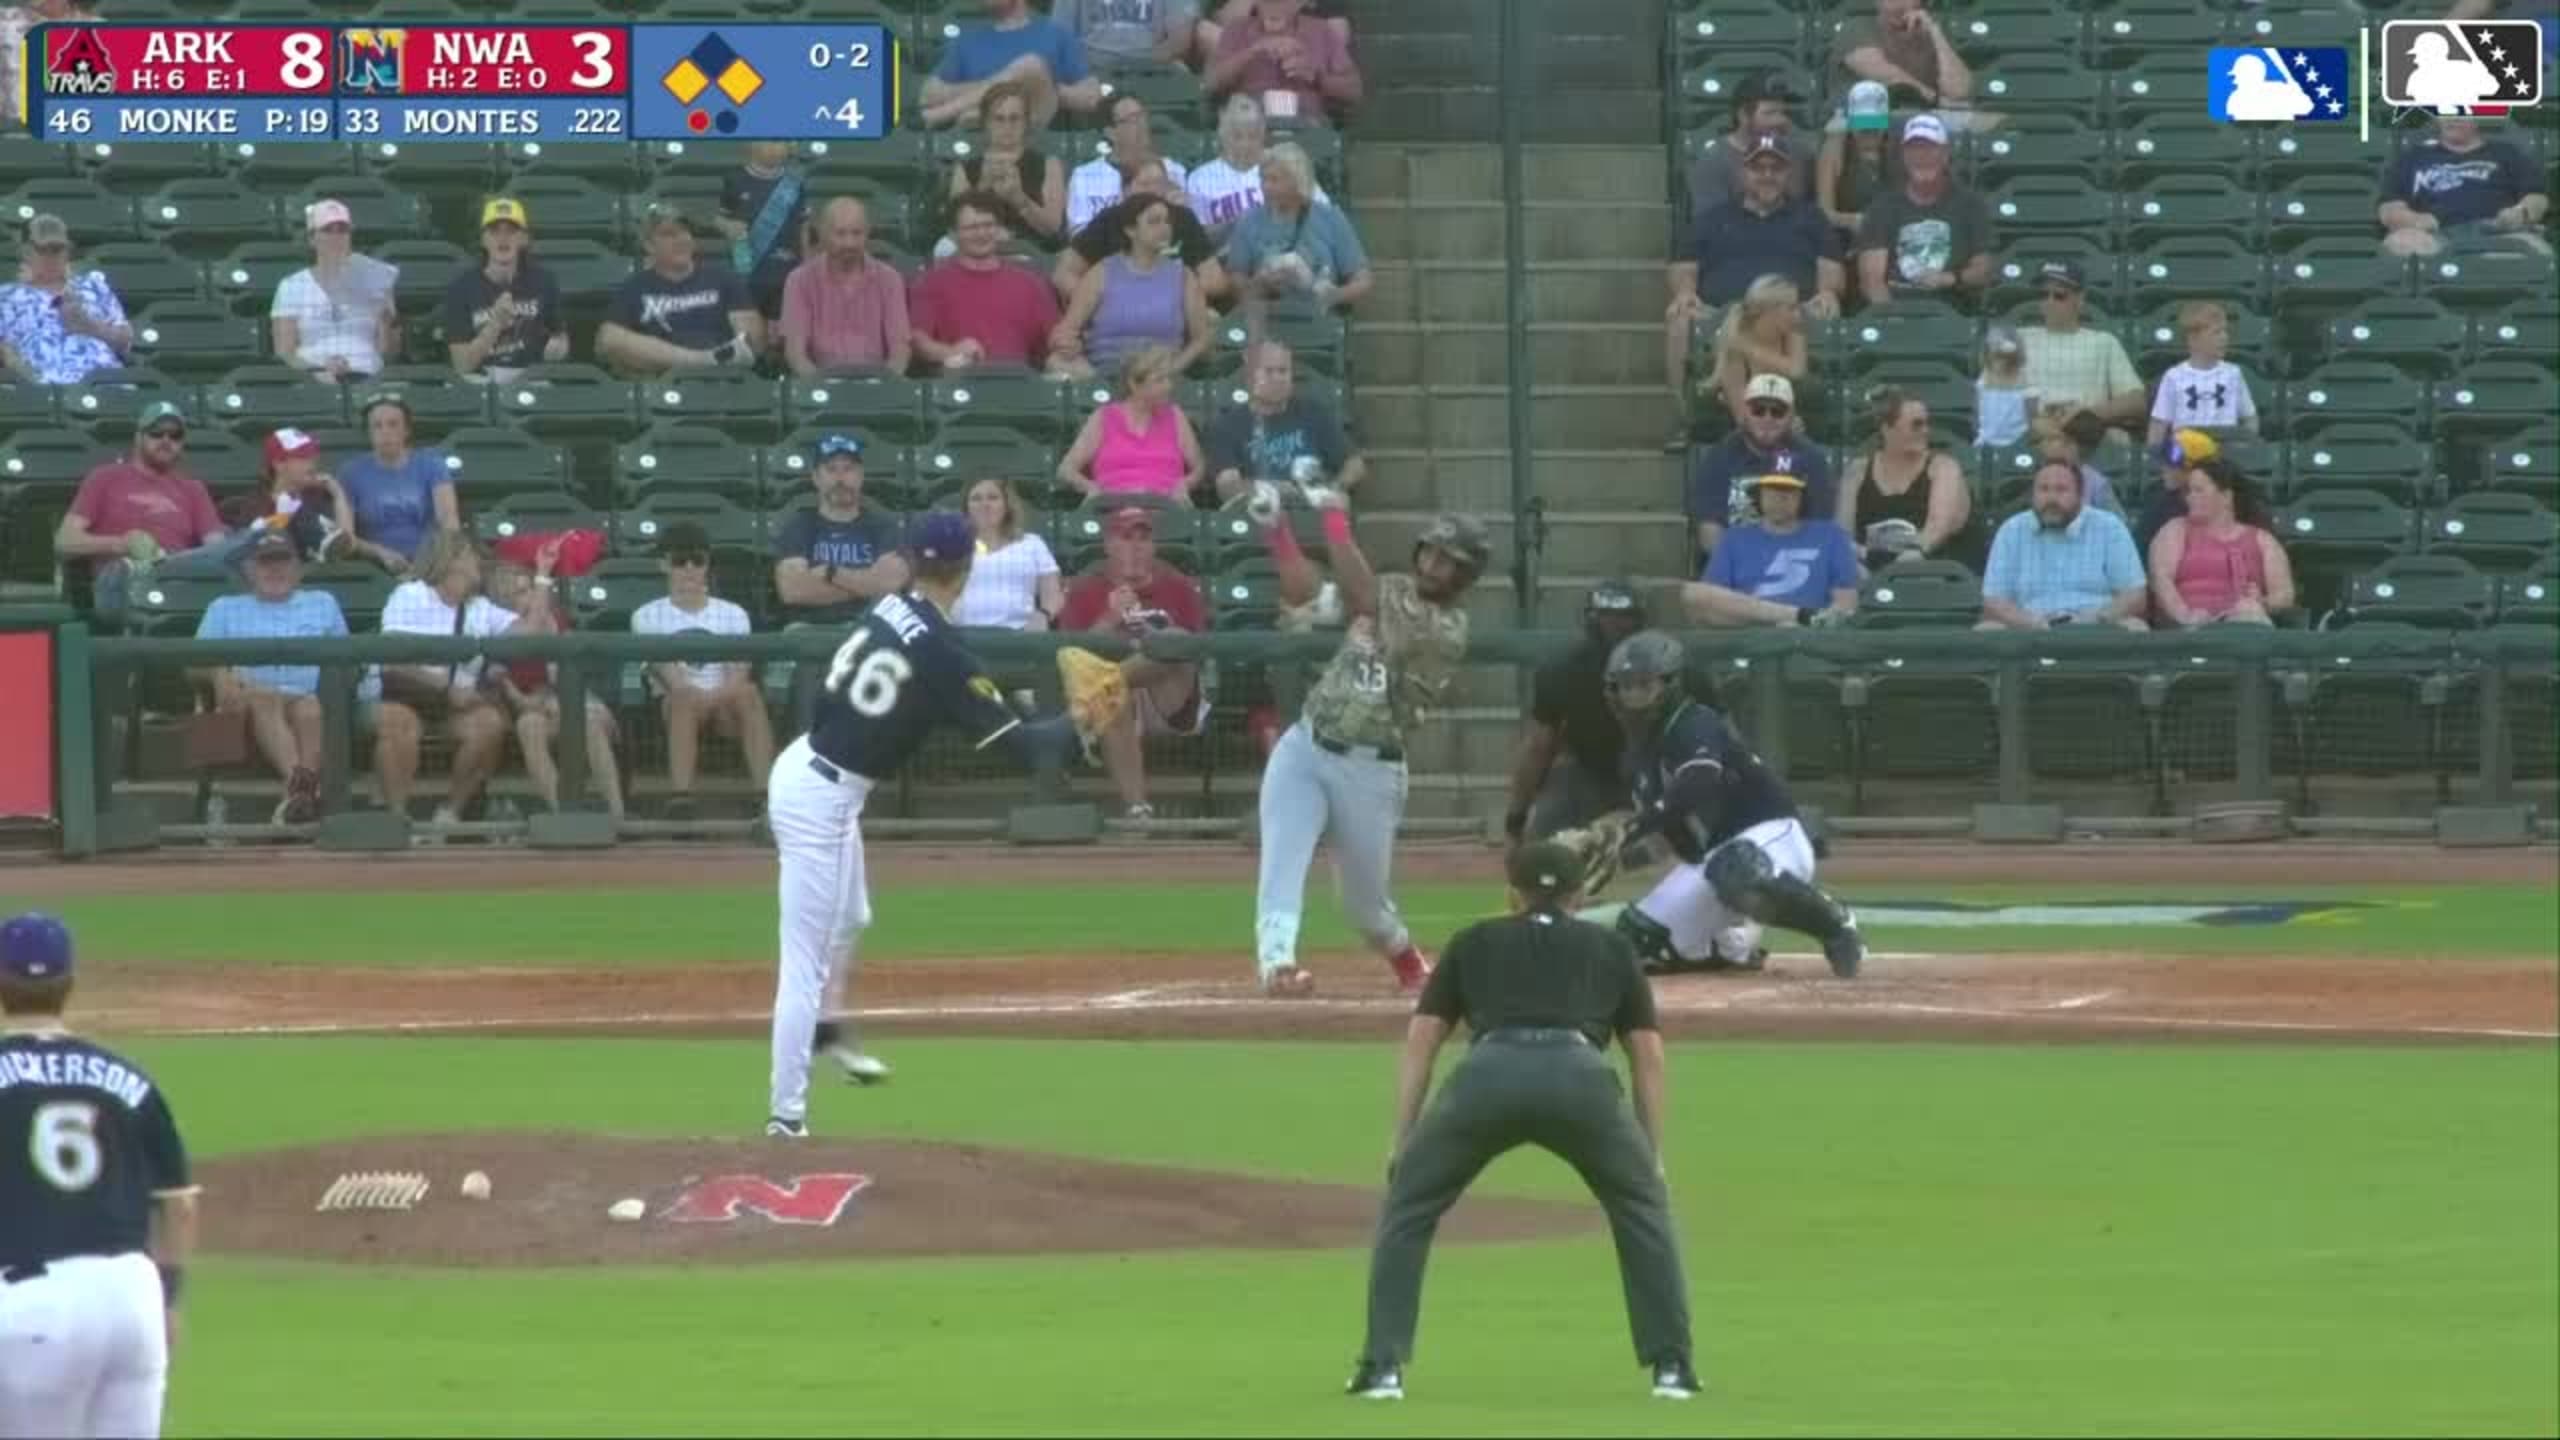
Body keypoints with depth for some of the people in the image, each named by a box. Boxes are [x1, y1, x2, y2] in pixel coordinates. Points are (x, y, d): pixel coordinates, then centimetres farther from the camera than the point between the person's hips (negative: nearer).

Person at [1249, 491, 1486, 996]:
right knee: (1282, 860, -21)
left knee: (1365, 899, 11)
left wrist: (1336, 521, -25)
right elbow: (1303, 592, 3)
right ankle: (1276, 962, -34)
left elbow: (1365, 602, -26)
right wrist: (1275, 530, -12)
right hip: (1305, 747, 4)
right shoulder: (1395, 591, 7)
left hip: (1369, 770, -4)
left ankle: (1407, 960, 41)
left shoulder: (1447, 630, -14)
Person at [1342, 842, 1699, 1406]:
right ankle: (1670, 1366, 18)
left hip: (1489, 1072, 0)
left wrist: (1402, 1141, 20)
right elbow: (1648, 1054, 25)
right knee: (1641, 1205, 25)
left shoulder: (1475, 942, 30)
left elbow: (1421, 1040, 22)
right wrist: (1652, 1156, 28)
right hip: (1581, 1077, 0)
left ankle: (1384, 1366, 11)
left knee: (1407, 1206, 21)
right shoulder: (1611, 948, 31)